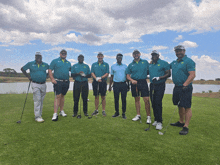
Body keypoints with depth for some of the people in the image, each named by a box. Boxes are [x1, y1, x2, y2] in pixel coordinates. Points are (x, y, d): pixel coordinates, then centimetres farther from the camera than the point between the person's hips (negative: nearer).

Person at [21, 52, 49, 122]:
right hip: (35, 85, -3)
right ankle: (37, 117, -4)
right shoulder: (30, 64, 3)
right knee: (37, 100, -9)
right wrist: (28, 76, 3)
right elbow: (22, 69, 12)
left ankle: (39, 114, 23)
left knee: (41, 100, 10)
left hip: (43, 84, 3)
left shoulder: (45, 65, 8)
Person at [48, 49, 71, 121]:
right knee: (57, 96, -10)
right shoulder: (55, 61, 4)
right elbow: (49, 70, -1)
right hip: (58, 82, -4)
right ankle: (55, 114, -7)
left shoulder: (68, 63, 17)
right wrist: (52, 79, -12)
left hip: (66, 82, 4)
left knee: (62, 96, 13)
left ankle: (61, 111, 23)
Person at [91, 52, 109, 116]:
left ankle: (103, 110, 9)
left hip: (103, 82, -2)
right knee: (96, 97, 8)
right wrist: (96, 79, -13)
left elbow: (107, 73, -2)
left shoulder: (106, 64, 6)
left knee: (103, 97, 1)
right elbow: (92, 73, 4)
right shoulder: (94, 64, 13)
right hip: (95, 82, 2)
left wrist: (100, 78, -16)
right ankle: (96, 110, 18)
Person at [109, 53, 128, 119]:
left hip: (123, 84, 0)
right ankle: (117, 112, 18)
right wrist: (110, 85, 7)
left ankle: (123, 113, 11)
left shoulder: (125, 66, 10)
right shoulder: (113, 66, 10)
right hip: (116, 84, 0)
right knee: (116, 99, 4)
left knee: (124, 99, 1)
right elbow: (111, 77, 11)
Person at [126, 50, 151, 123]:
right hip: (134, 83, 2)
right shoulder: (130, 65, 9)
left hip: (143, 82, -2)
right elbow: (128, 76, 8)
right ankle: (138, 115, 22)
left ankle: (148, 117, 3)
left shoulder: (145, 62, 8)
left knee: (146, 99, -8)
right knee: (137, 99, 10)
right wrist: (132, 80, -10)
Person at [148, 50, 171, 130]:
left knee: (158, 103, -11)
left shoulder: (164, 63, -3)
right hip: (152, 85, 6)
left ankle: (159, 122, -3)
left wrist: (159, 78, -19)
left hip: (160, 85, -6)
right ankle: (156, 119, 18)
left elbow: (168, 74, -7)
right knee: (153, 103, 6)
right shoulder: (150, 64, 14)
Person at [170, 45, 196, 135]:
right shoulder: (174, 62, 15)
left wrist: (185, 85, -27)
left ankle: (186, 127, 1)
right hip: (176, 87, 8)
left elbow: (192, 75, -17)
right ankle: (181, 122, 28)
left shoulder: (189, 61, -8)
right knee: (180, 106, 16)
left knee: (186, 107, -5)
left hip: (185, 87, -8)